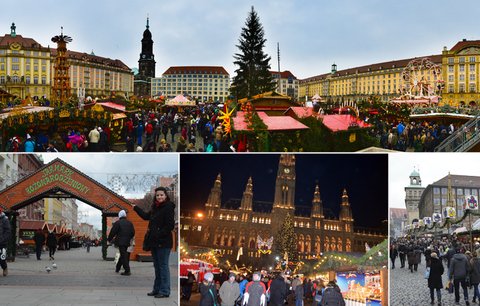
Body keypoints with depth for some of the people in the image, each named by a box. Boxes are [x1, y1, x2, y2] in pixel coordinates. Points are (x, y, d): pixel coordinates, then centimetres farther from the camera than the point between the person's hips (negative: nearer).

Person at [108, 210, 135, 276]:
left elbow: (112, 232, -5)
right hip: (127, 242, 5)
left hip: (120, 242, -5)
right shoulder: (130, 223, 9)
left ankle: (127, 271, -13)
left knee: (123, 256, -6)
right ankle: (117, 268, 30)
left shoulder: (117, 223, -6)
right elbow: (133, 233, 11)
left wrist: (109, 240, 9)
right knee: (123, 255, 18)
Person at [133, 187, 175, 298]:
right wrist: (136, 208, 35)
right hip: (154, 242, 9)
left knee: (163, 266, -6)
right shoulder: (155, 207, 15)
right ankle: (157, 289, 23)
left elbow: (170, 225, -17)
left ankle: (164, 291, -2)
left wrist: (159, 235, -20)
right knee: (157, 266, 15)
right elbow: (146, 216, 31)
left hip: (163, 242, -9)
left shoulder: (168, 207, -11)